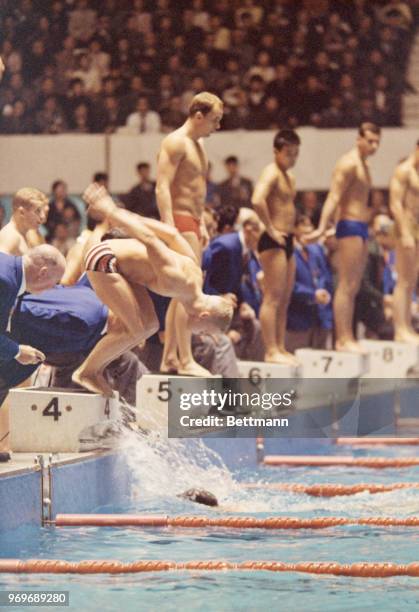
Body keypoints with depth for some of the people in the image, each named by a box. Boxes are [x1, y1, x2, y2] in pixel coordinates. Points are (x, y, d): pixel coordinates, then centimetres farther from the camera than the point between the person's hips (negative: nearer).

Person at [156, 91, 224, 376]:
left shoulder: (198, 144, 19)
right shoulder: (175, 143, -12)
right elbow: (163, 187, -19)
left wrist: (202, 224, 21)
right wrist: (169, 228, -25)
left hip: (192, 223, 10)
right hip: (180, 220, -10)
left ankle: (169, 358, 15)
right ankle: (186, 361, -16)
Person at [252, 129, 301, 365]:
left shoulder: (289, 177, 18)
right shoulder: (271, 173, -12)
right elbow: (258, 200, -30)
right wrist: (271, 230, -24)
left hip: (287, 241, 10)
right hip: (273, 241, -10)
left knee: (284, 300, 11)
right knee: (273, 298, -10)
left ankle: (281, 349, 16)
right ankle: (271, 351, -11)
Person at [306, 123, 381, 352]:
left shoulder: (363, 165, 19)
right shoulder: (348, 163, -11)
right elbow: (334, 197, -20)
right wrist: (322, 228, -29)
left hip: (361, 229, 10)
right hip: (350, 226, -10)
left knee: (353, 288, 9)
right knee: (347, 286, -11)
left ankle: (344, 338, 11)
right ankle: (344, 338, -12)